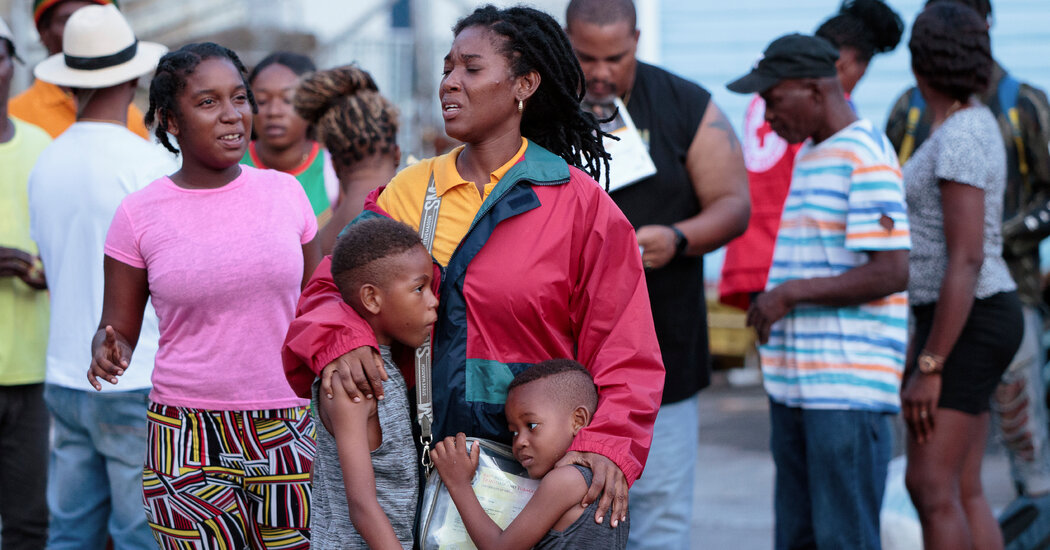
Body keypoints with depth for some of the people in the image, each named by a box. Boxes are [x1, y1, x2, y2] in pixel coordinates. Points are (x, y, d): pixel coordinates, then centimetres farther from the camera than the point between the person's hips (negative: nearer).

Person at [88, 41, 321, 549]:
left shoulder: (284, 192, 5)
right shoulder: (140, 215, -1)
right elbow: (118, 330, 5)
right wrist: (108, 353, -16)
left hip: (287, 431, 2)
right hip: (188, 437, -2)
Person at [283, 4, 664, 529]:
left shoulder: (579, 202, -2)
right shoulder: (408, 190, 8)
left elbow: (623, 352, -4)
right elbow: (332, 288, 8)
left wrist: (607, 445, -18)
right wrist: (339, 339, -15)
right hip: (422, 457, 3)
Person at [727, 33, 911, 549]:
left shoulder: (866, 158, -12)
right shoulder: (808, 153, 18)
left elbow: (890, 274, -19)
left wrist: (789, 294, -14)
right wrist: (768, 305, 12)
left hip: (849, 387, -9)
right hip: (794, 383, 9)